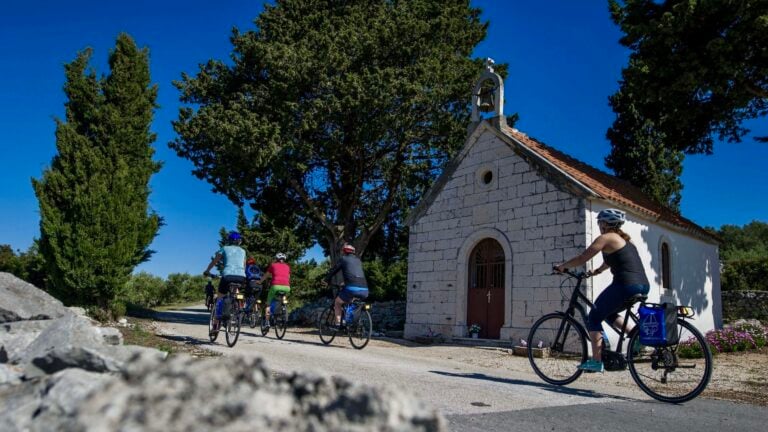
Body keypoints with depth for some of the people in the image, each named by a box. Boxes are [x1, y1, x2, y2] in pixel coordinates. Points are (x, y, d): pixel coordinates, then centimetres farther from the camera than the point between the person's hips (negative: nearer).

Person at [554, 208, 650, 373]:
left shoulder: (606, 238, -3)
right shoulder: (624, 239, 22)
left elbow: (582, 259, -4)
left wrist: (562, 266, 7)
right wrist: (597, 271, 40)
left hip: (626, 285, -9)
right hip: (643, 286, 9)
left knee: (594, 317, 3)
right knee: (608, 313, 27)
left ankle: (596, 361, -1)